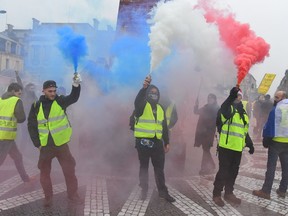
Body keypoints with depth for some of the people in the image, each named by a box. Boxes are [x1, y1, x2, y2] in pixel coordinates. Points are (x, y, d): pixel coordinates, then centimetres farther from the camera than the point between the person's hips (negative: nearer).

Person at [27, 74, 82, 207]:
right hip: (45, 146, 1)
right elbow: (31, 126, 3)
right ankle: (48, 198, 29)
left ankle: (72, 195, 20)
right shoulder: (36, 106, -1)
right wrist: (37, 143, -3)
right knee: (44, 173, 11)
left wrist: (76, 85, -41)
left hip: (61, 144, -1)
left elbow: (73, 97, -22)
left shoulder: (60, 101, -3)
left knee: (69, 170, 3)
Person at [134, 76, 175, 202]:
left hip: (157, 142, 5)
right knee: (144, 167, 7)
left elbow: (164, 127, 16)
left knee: (159, 168, 9)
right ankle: (144, 190, 21)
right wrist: (144, 87, -45)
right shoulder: (142, 105, -4)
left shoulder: (160, 109, 14)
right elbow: (138, 100, -30)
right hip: (143, 141, -5)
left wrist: (167, 142, 12)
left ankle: (163, 191, 20)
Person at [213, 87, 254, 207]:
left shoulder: (243, 112, 17)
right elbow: (224, 112, -33)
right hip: (226, 146, -7)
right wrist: (232, 96, -36)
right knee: (223, 171, -2)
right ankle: (216, 194, 13)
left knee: (233, 172, 15)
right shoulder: (227, 107, -6)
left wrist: (250, 144, 23)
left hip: (237, 147, 8)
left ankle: (229, 193, 30)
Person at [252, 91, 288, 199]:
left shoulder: (276, 109, -12)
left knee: (271, 166, -3)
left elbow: (270, 125, -15)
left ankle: (266, 191, -1)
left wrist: (266, 139, -8)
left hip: (276, 141, -6)